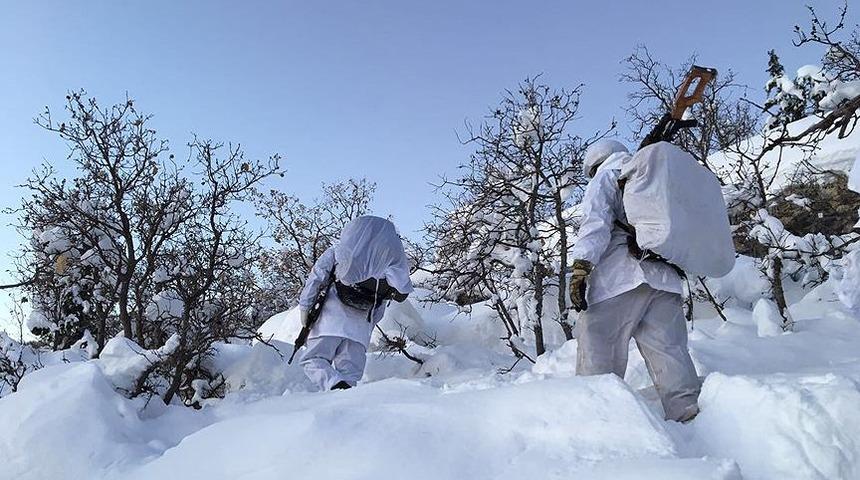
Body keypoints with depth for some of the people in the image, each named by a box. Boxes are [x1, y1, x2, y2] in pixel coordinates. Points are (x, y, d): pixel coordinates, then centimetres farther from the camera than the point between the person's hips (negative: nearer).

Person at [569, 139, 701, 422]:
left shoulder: (604, 179, 9)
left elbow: (595, 223, -8)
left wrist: (580, 267, -16)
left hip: (620, 280, -6)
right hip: (665, 278, 7)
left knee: (599, 356, -6)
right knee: (669, 351, 5)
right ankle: (690, 413, 1)